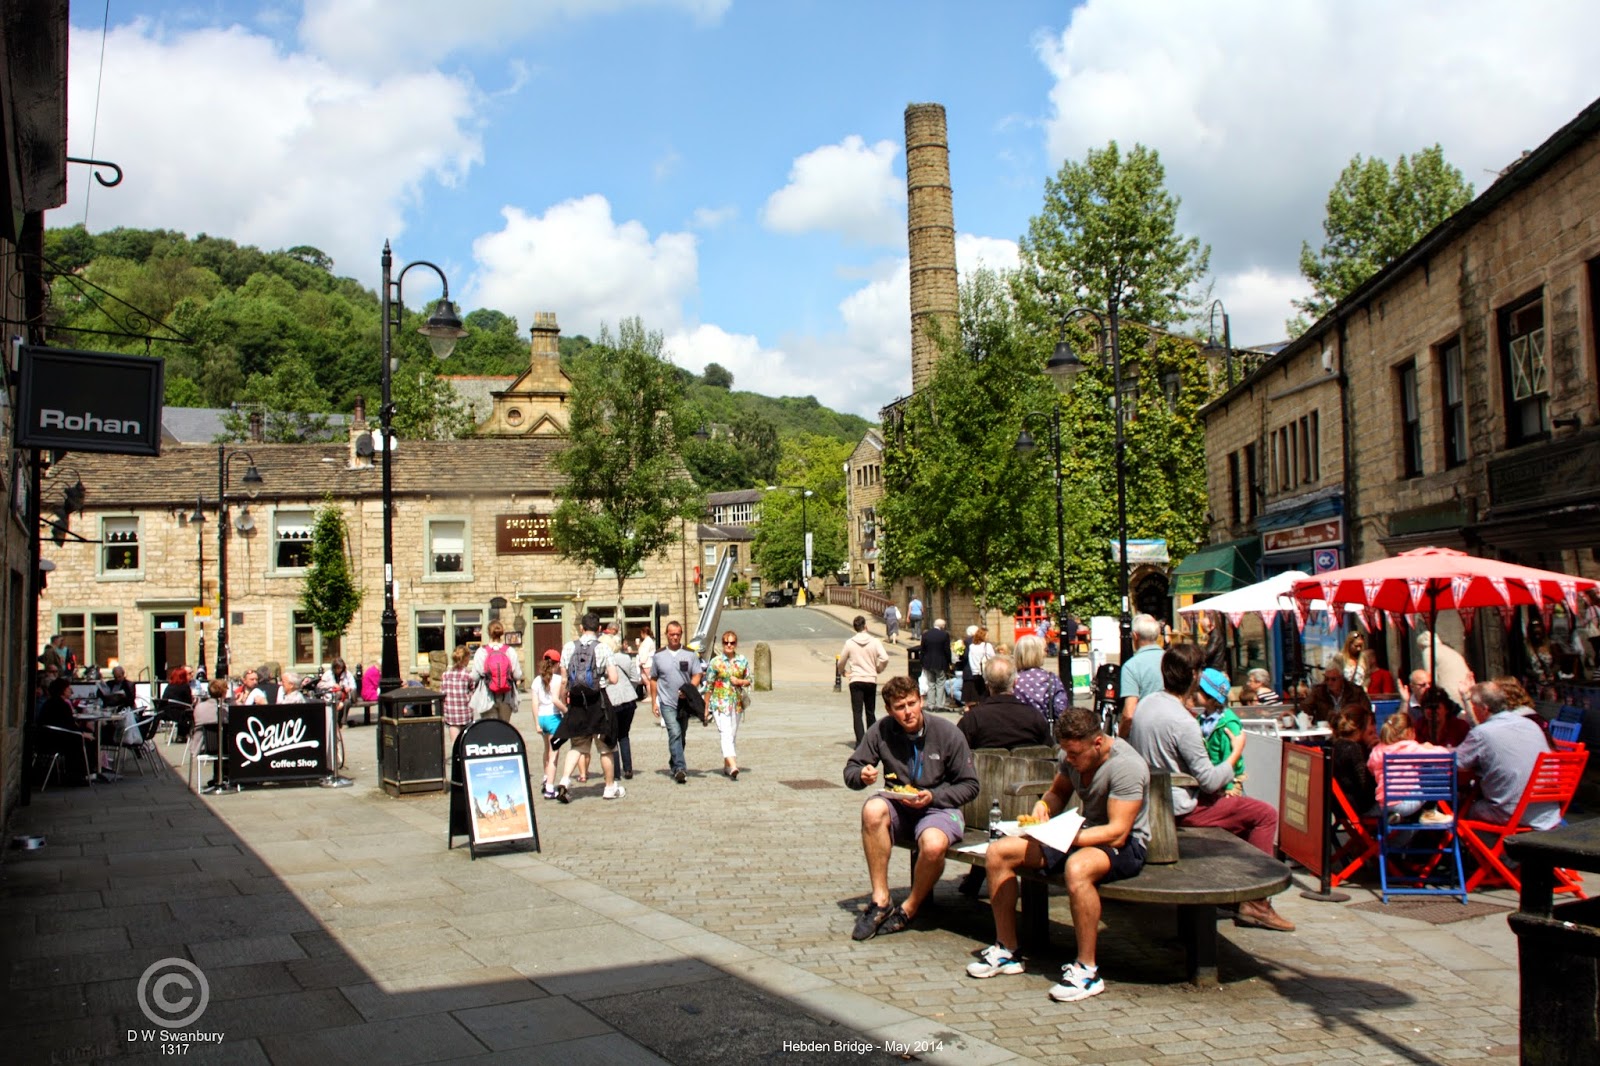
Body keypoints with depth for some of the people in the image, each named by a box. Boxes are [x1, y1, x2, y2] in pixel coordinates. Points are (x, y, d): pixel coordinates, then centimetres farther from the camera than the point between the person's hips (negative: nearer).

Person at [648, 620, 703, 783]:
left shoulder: (690, 654, 4)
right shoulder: (658, 656, 5)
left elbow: (697, 675, 2)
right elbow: (653, 679, 11)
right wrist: (653, 702, 7)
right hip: (667, 702, -2)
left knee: (680, 736, 12)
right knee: (675, 733, -18)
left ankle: (674, 765, 29)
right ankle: (680, 768, -23)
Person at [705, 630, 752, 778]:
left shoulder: (743, 661, 6)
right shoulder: (715, 662, -2)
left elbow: (749, 680, 13)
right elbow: (709, 685, 1)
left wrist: (739, 681, -9)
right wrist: (706, 707, 1)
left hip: (737, 703, 4)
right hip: (720, 703, -4)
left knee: (733, 735, 10)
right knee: (726, 734, -16)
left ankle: (726, 765, 24)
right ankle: (733, 766, -29)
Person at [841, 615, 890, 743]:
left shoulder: (849, 643, -3)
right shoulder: (874, 642, -4)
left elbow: (841, 662, 5)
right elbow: (885, 659, -13)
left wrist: (843, 672, 25)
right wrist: (878, 669, 7)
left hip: (856, 681, -1)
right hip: (871, 680, 1)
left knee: (857, 713, -1)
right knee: (870, 712, 15)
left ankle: (860, 741, -13)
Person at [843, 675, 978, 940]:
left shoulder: (948, 734, -10)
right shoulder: (881, 731, -6)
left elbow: (970, 785, -3)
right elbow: (850, 769, 3)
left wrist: (933, 797, -18)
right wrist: (862, 775, -22)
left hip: (938, 808, -2)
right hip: (898, 807, 2)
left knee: (933, 845, -36)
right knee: (872, 809, -33)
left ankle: (909, 909, -5)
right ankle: (881, 901, -21)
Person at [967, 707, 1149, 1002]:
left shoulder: (1126, 765, -24)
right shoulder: (1072, 755, -1)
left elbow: (1117, 832, -28)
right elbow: (1058, 792, 16)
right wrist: (1043, 806, -7)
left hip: (1126, 845, -8)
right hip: (1084, 833, 8)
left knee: (1077, 867, -42)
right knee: (997, 853, -5)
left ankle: (1087, 969, -27)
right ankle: (1006, 950, 5)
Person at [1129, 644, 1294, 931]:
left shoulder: (1146, 703, 1)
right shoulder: (1182, 721, -25)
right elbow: (1209, 780, -22)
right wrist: (1237, 752, -5)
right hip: (1179, 809, -9)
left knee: (1236, 805, 27)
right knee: (1265, 814, -3)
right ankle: (1254, 902, 0)